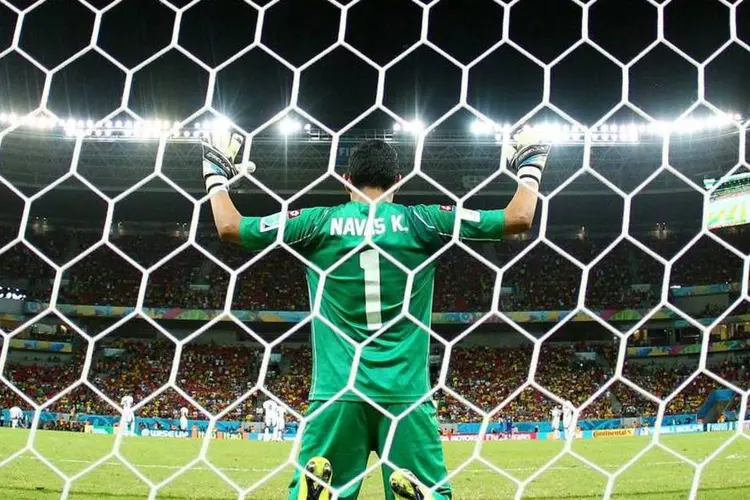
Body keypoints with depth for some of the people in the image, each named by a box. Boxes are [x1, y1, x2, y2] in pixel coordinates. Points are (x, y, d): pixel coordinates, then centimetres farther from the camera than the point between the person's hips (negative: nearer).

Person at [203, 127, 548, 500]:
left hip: (336, 393, 1)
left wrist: (217, 175, 28)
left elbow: (229, 227, 10)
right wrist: (528, 168, 23)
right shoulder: (419, 222, 3)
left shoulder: (320, 223, 4)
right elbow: (518, 219, 4)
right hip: (406, 393, 0)